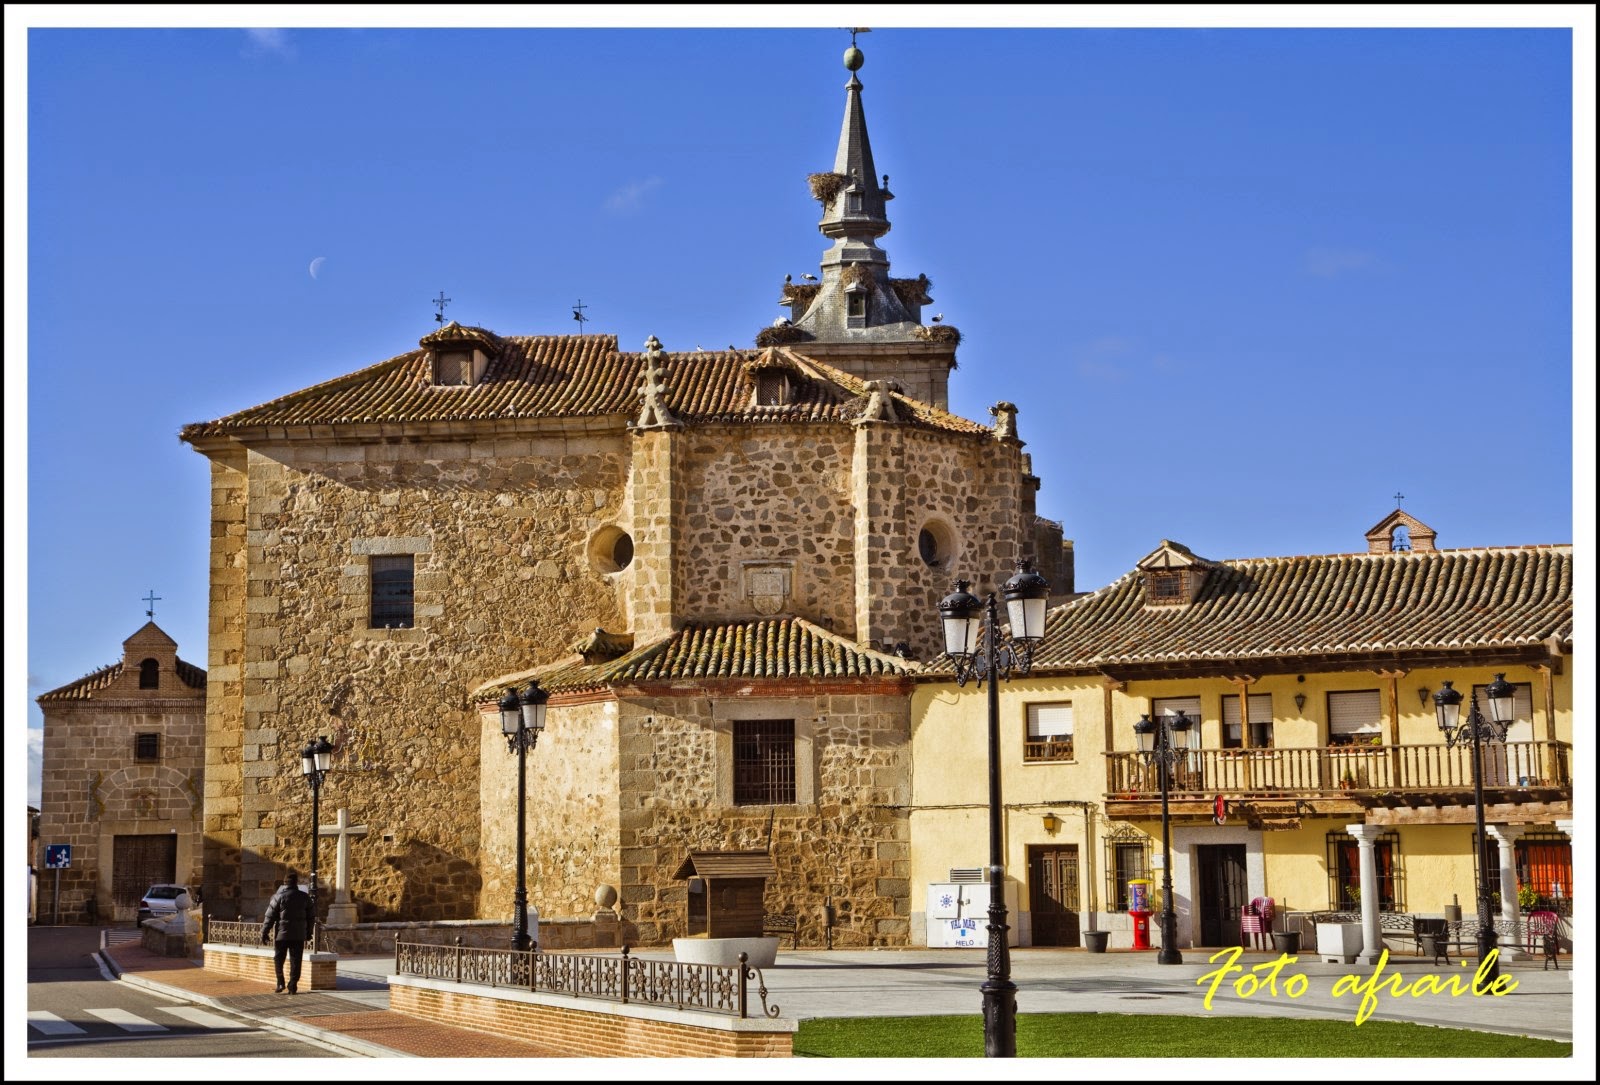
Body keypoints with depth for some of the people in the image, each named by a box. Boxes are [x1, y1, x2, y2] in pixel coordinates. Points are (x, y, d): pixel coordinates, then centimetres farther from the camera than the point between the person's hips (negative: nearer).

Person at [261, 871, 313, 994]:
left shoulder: (279, 897, -7)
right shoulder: (304, 897, 4)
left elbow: (270, 917, -6)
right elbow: (310, 917, 11)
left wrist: (264, 932, 1)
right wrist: (308, 933, 20)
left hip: (282, 934, -2)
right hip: (299, 935, 2)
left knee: (278, 959, 10)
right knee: (295, 961, 5)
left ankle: (280, 982, -2)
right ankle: (293, 986, 1)